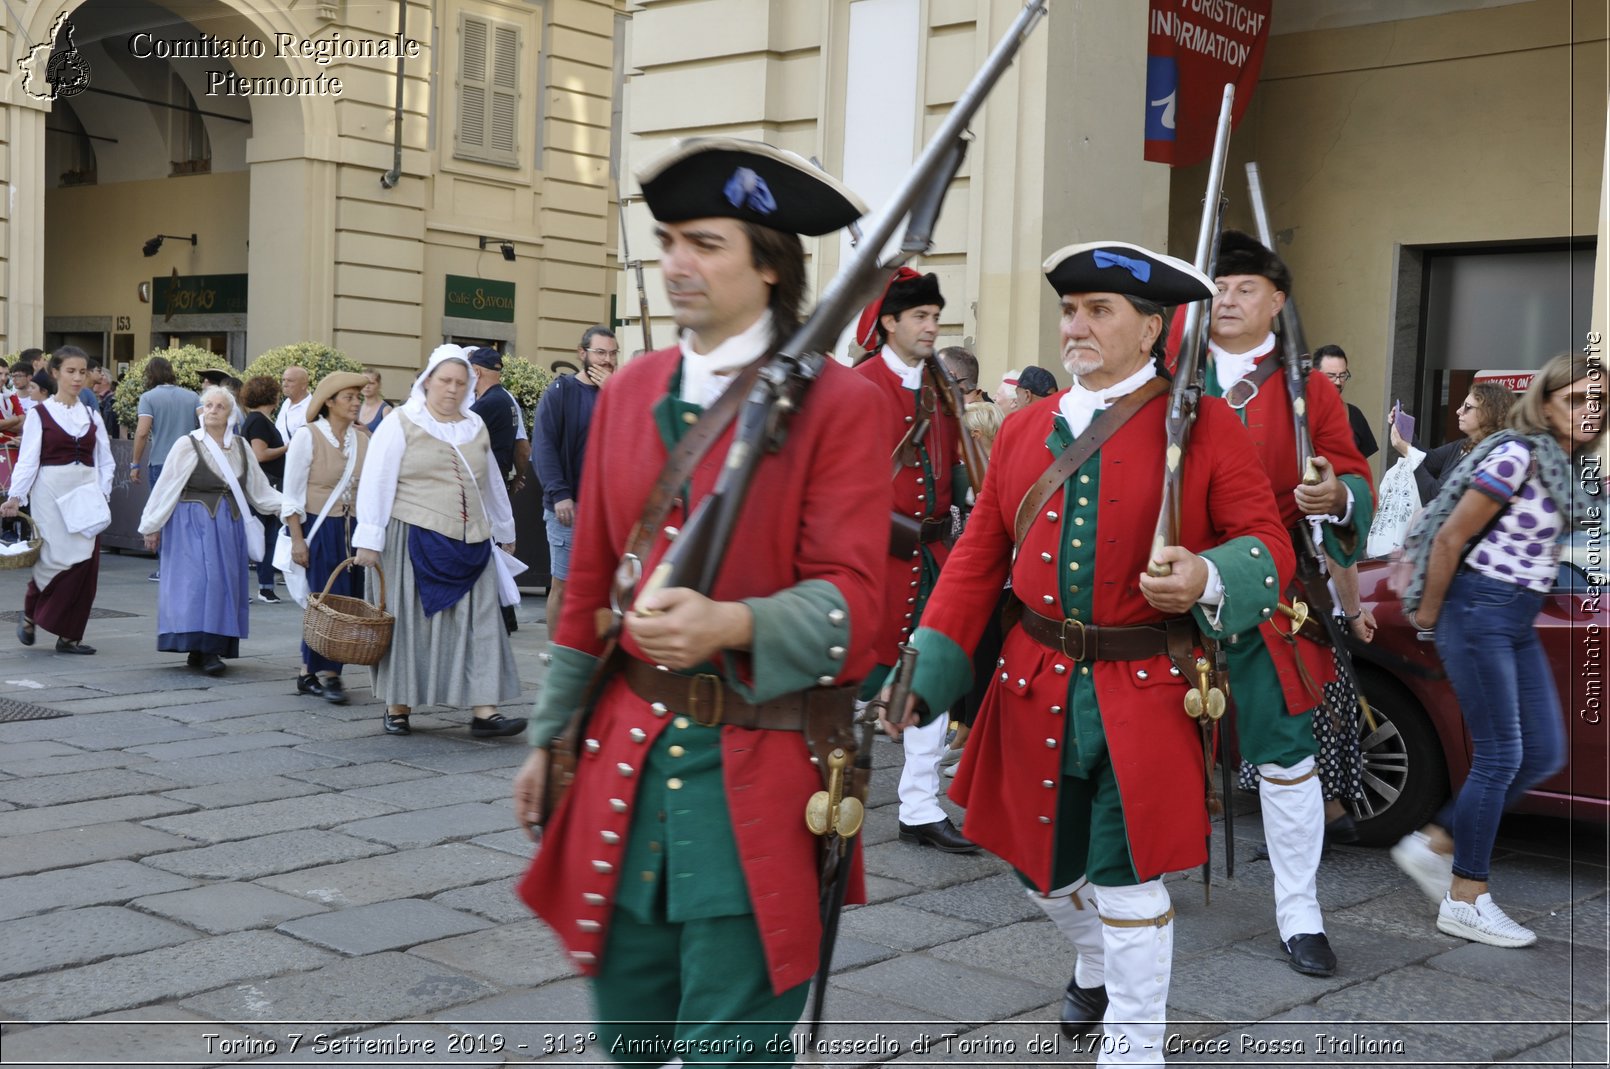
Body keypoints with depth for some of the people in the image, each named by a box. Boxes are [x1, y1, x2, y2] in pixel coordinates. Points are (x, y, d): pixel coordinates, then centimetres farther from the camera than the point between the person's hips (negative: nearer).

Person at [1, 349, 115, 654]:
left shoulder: (92, 415, 11)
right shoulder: (39, 414, 0)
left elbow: (105, 460, 12)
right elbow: (28, 460, -4)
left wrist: (102, 493, 1)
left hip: (85, 493, 4)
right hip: (51, 492, -4)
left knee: (86, 564, -3)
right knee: (55, 558, -8)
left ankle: (69, 635, 6)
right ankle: (29, 614, 21)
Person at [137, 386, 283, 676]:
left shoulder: (241, 447, 9)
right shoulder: (187, 445, -4)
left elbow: (260, 490, 13)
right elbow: (165, 488, -1)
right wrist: (151, 527, 0)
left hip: (230, 526, 5)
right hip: (193, 524, -5)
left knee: (224, 584, 3)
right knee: (198, 580, -11)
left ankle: (207, 650, 9)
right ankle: (204, 649, -10)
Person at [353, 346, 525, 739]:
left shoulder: (475, 427, 14)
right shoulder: (401, 425, -1)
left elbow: (492, 483, 25)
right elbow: (376, 483, -6)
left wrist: (505, 531, 29)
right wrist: (368, 540, -12)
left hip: (469, 544, 5)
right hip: (415, 541, -4)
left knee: (479, 624, -2)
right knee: (411, 623, 2)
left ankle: (484, 711, -4)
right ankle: (397, 708, 14)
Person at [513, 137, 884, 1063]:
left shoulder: (839, 402, -9)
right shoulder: (631, 391, 8)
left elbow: (849, 598, -15)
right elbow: (592, 581, 13)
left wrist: (731, 624, -34)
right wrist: (551, 736, 17)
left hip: (761, 772, -5)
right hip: (632, 751, 6)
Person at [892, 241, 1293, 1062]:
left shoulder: (1204, 427, -4)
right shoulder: (1023, 430, 7)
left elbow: (1266, 543, -4)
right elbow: (978, 559, 6)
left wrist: (1206, 578, -27)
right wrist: (923, 675, -2)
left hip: (1146, 694, -4)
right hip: (1038, 687, 5)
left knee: (1126, 879, 2)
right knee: (1041, 866, 18)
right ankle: (1095, 968, 50)